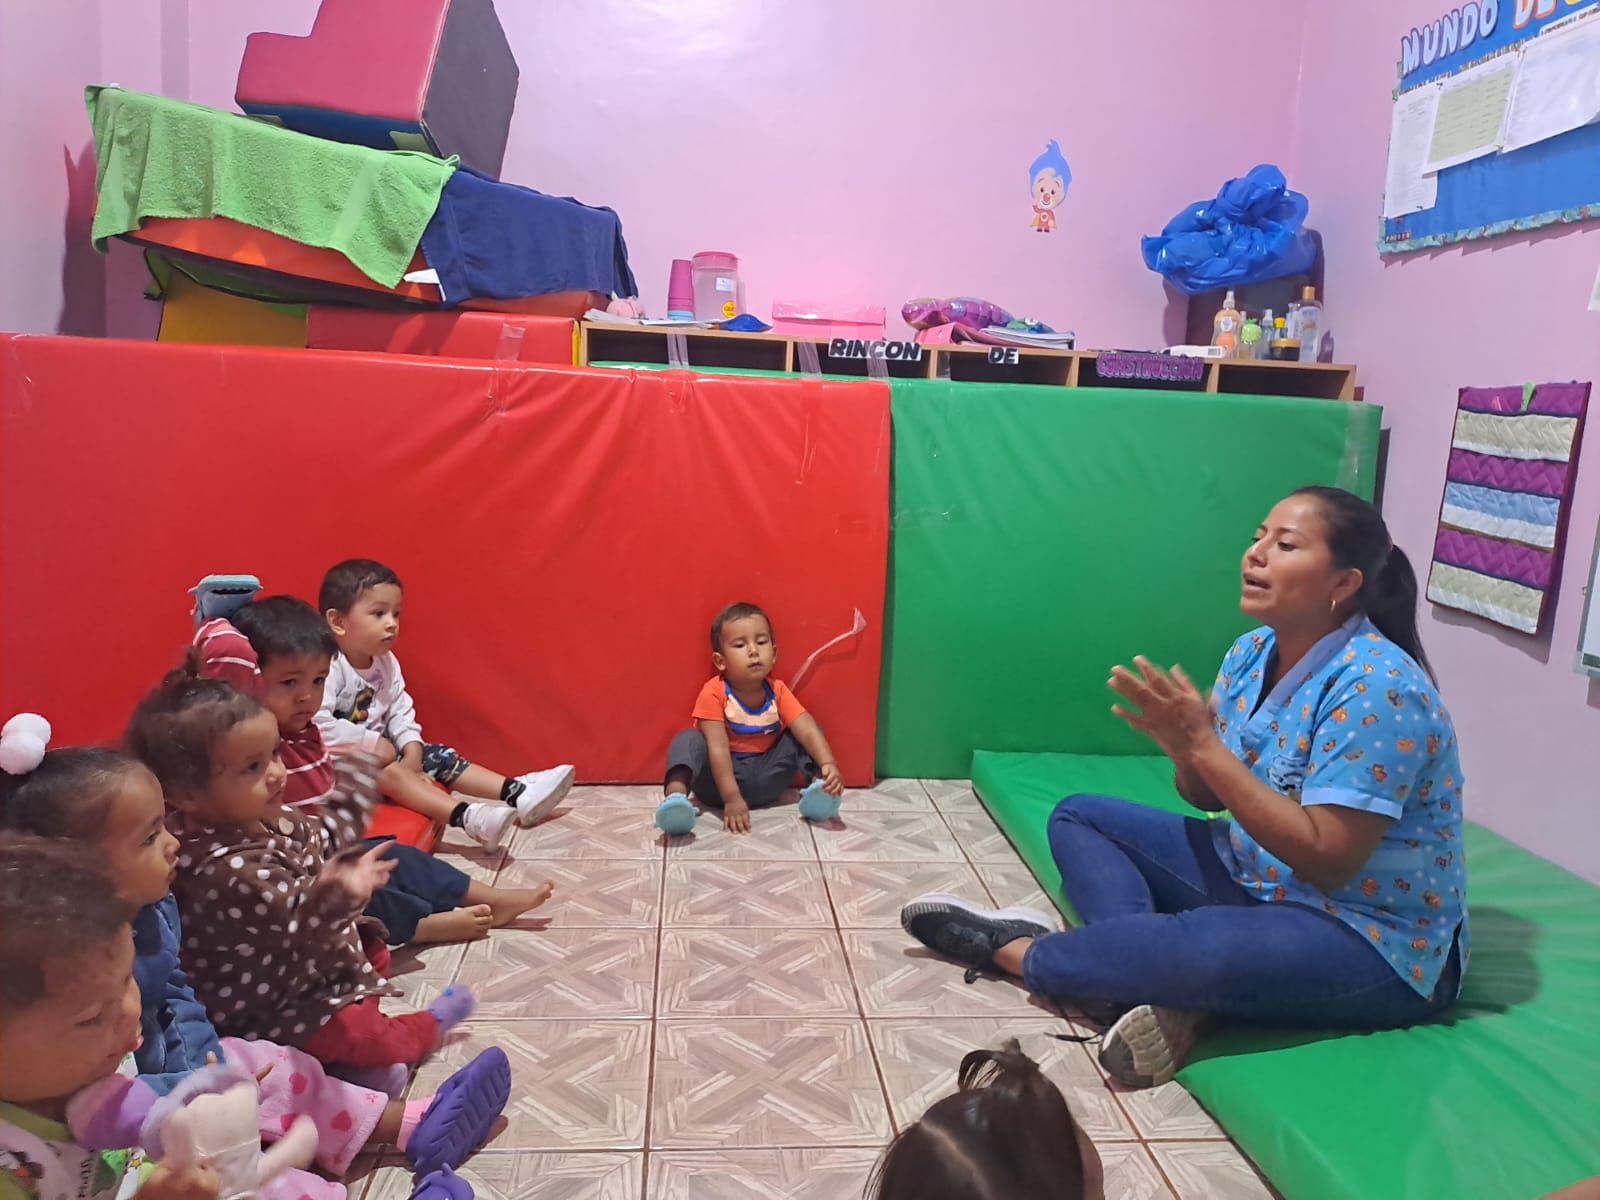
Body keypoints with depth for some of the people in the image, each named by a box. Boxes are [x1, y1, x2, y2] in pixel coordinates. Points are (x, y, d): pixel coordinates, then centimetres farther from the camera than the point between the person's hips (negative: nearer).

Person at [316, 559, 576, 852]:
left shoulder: (386, 662, 3)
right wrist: (373, 744, -25)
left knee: (436, 756, -4)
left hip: (378, 751, 9)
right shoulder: (326, 668, -25)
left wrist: (412, 750, -14)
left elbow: (400, 711, 5)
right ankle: (467, 817, -47)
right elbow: (317, 727, -36)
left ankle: (517, 794, -15)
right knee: (389, 770, -31)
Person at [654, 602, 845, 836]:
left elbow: (808, 731, -16)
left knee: (805, 730, -8)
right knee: (688, 740, -27)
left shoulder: (777, 691, -6)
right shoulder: (714, 693, -17)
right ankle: (675, 796, -49)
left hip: (764, 782, 3)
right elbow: (718, 747, -25)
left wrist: (828, 764, -36)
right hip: (721, 777, -3)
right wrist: (731, 798, -33)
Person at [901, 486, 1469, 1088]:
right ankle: (1166, 987, -19)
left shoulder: (1376, 687, -24)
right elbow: (1207, 797, 4)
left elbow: (1327, 858, -27)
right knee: (1078, 817, 5)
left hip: (1374, 941, -8)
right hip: (1257, 879, 9)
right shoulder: (1252, 653, 0)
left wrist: (1201, 743, -29)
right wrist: (1181, 742, -19)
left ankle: (1019, 952, -7)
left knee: (1195, 950, -36)